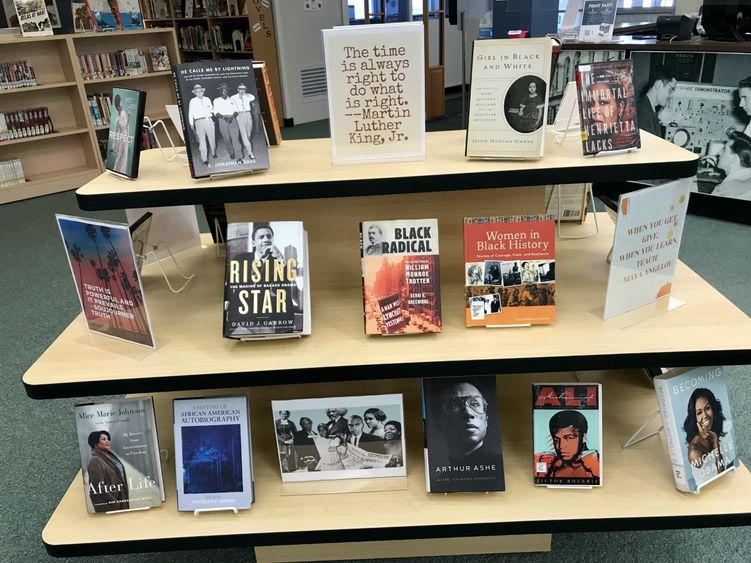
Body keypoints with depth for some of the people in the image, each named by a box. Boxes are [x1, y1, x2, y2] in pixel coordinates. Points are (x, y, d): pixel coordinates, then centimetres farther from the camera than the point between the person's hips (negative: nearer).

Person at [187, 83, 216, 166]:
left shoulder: (207, 100, 14)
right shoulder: (192, 101, 7)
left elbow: (212, 110, 16)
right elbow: (190, 113, 8)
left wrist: (211, 109, -6)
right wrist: (191, 124, 5)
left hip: (209, 121, 3)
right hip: (199, 121, -3)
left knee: (212, 139, 9)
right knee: (202, 141, -8)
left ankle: (214, 154, 33)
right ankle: (204, 160, -10)